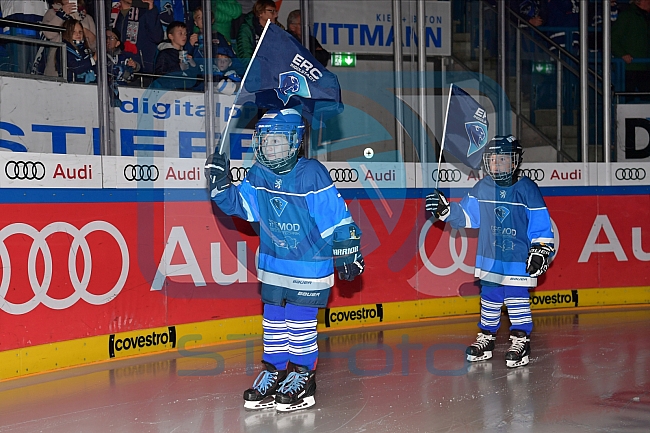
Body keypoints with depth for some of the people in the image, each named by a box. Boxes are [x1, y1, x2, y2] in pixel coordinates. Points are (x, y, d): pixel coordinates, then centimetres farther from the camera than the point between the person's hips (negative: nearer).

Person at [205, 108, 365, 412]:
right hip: (273, 262, 6)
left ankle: (303, 378, 13)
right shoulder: (258, 175, -1)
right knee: (273, 319, 12)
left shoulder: (311, 175, -19)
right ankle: (274, 373, 25)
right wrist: (220, 184, -12)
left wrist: (348, 253, -10)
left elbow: (337, 216, -14)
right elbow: (239, 205, 3)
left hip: (310, 264, -6)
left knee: (300, 321, -1)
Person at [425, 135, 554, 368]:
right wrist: (445, 210, -5)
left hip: (519, 257, -4)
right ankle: (486, 337, 25)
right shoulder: (482, 188, 3)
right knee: (489, 297, 13)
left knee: (516, 298, -2)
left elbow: (541, 222, -5)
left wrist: (540, 251, -9)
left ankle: (521, 340, 9)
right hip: (489, 257, 4)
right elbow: (466, 215, 10)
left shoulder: (527, 189, -8)